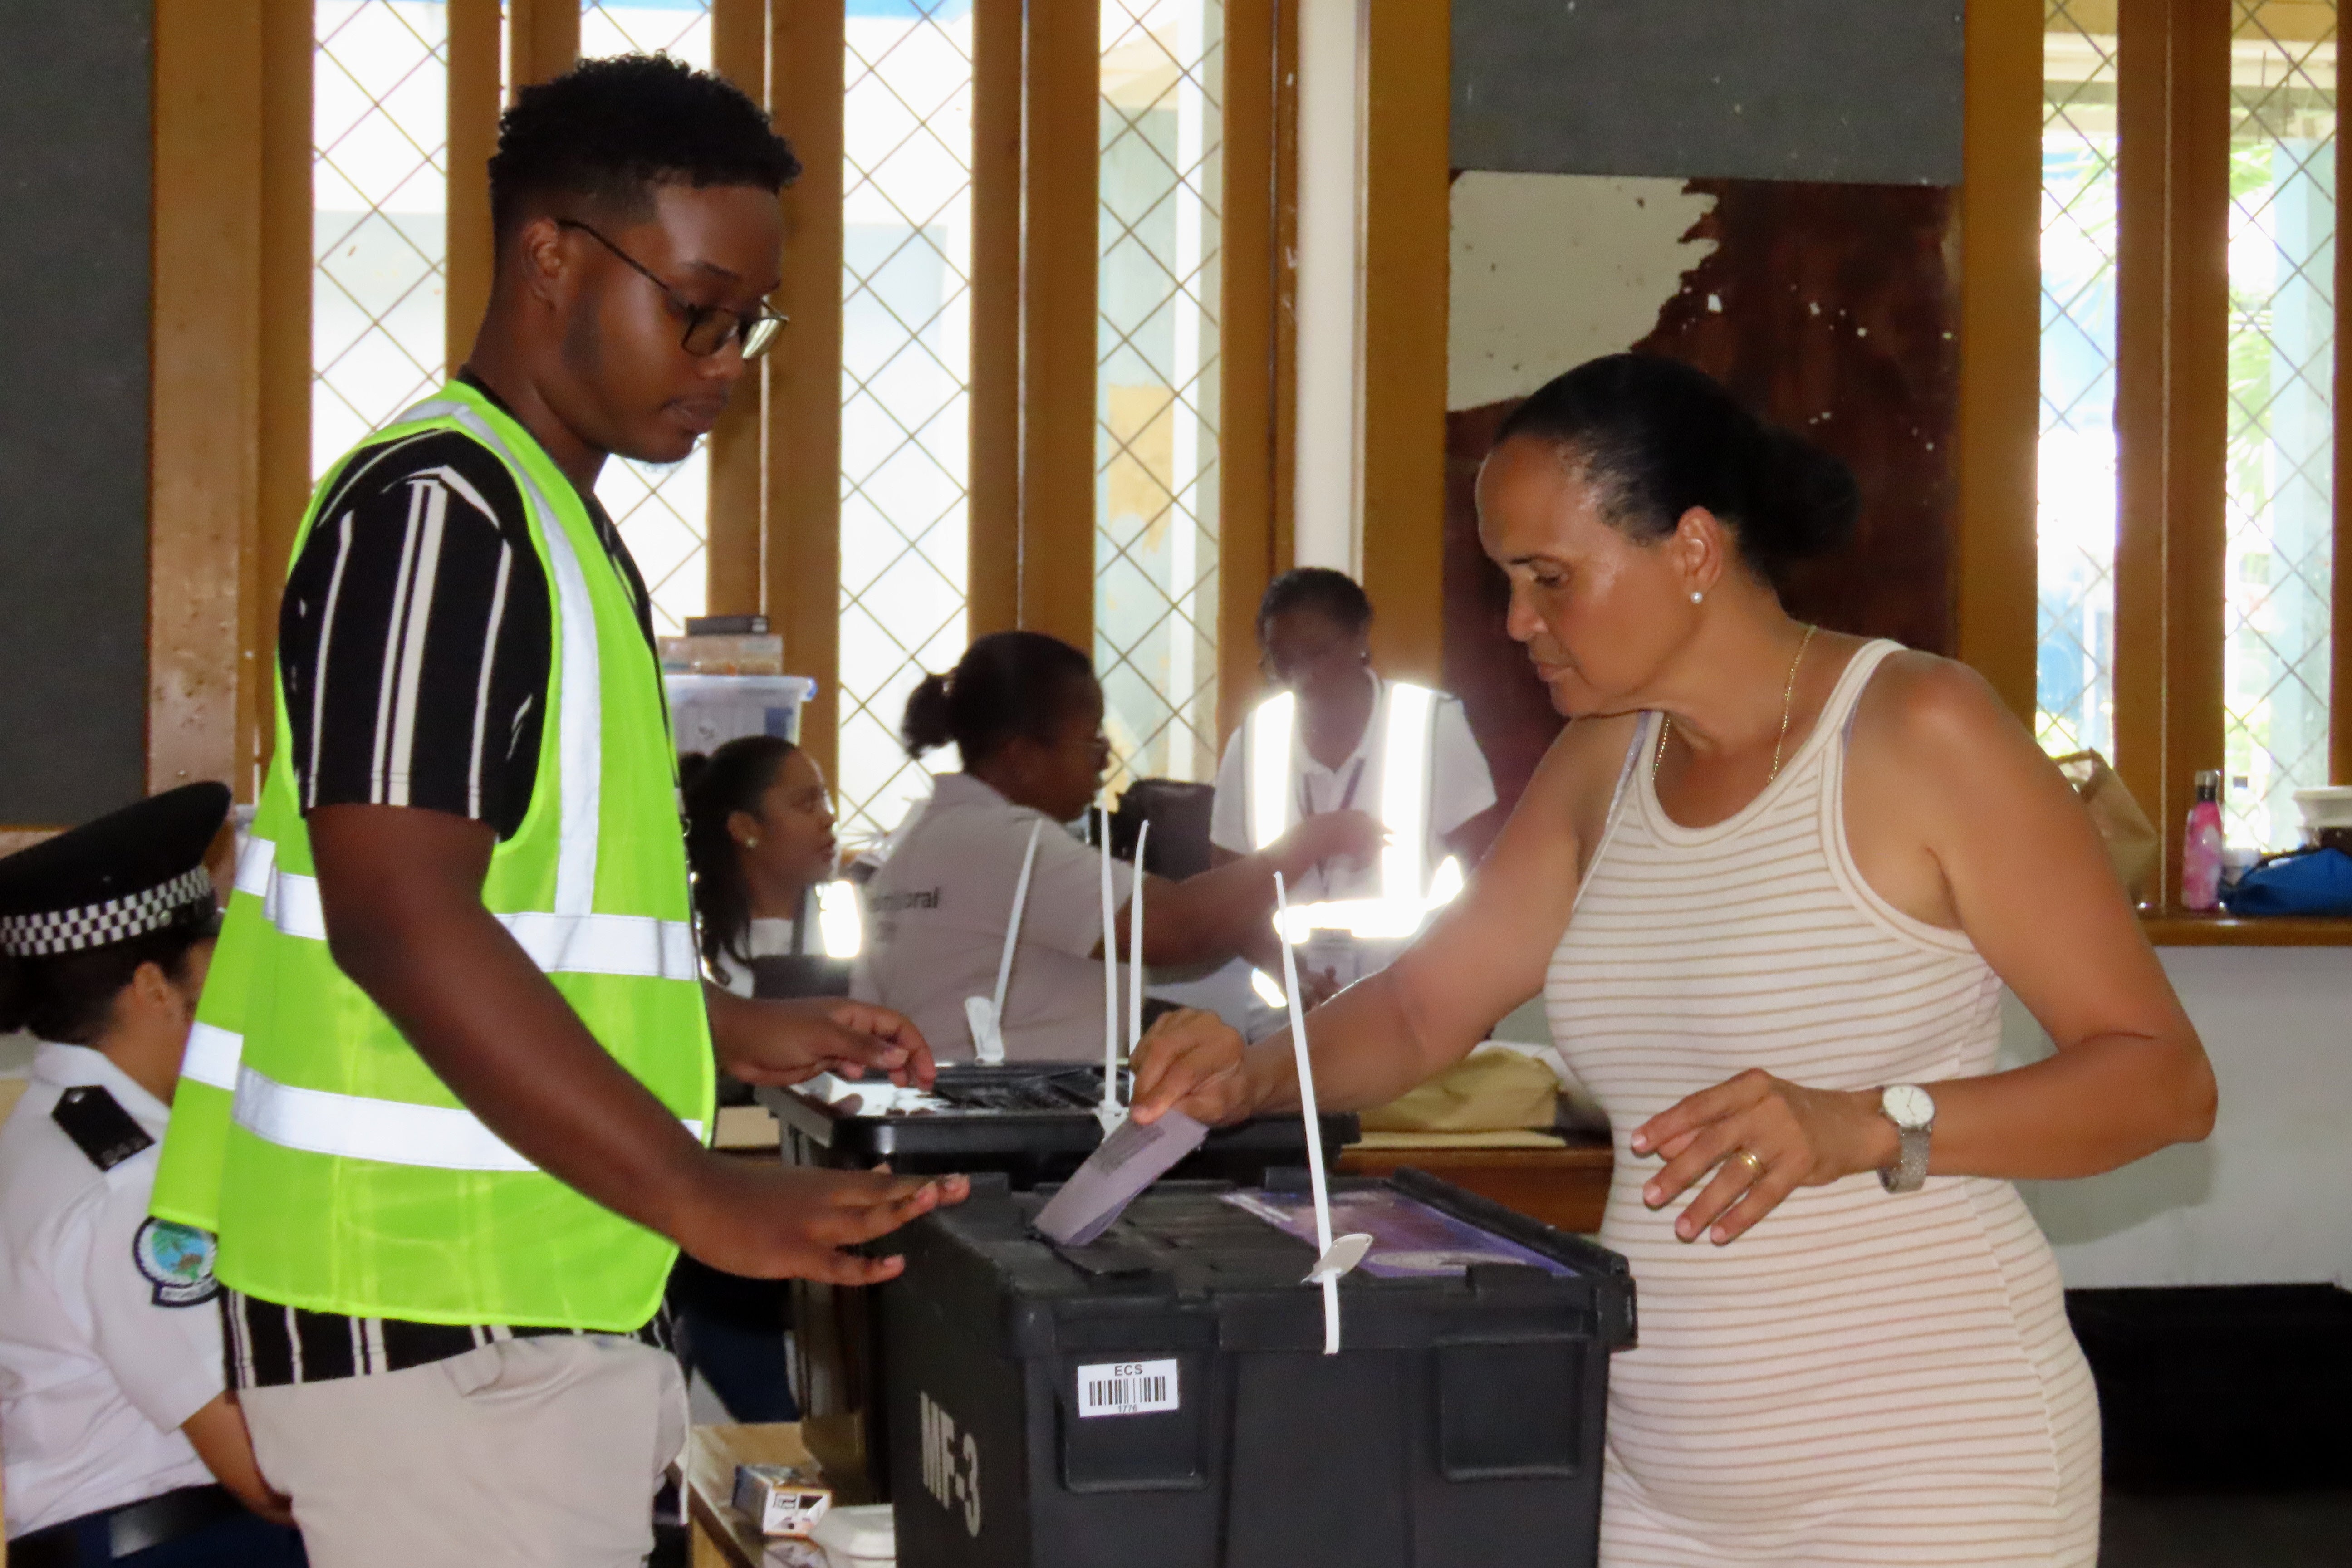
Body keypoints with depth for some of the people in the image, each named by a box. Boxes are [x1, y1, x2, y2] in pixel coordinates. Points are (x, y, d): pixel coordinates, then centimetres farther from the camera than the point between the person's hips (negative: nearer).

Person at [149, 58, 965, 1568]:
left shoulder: (549, 524, 18)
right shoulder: (437, 511, -14)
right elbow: (399, 920, -23)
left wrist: (740, 1034, 16)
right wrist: (703, 1195, -25)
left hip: (532, 1299, 10)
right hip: (439, 1317, -10)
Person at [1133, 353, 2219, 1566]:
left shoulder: (1917, 729, -12)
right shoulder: (1603, 763, 8)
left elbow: (2166, 1079, -13)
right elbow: (1421, 1009, 15)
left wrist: (1869, 1127, -27)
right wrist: (1257, 1078, -5)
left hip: (1923, 1470, -6)